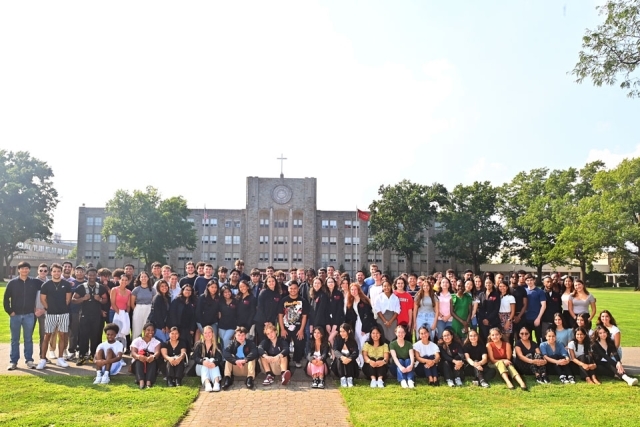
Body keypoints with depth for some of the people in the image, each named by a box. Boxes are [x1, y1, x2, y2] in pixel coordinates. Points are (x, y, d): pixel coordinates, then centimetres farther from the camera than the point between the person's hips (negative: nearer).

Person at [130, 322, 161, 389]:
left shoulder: (156, 342, 7)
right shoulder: (137, 340, 5)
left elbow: (157, 352, -15)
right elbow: (133, 353, -13)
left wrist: (153, 357, -41)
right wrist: (138, 356, -39)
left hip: (151, 365, 0)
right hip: (138, 364, 0)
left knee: (152, 359, -33)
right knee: (139, 359, -33)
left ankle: (149, 381, -52)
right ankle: (141, 381, -55)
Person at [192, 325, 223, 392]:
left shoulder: (216, 345, -1)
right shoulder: (199, 345, 0)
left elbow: (219, 358, -16)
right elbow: (195, 358, -13)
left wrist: (214, 363, -40)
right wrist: (203, 361, -35)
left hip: (213, 369, 0)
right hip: (201, 368, 0)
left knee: (212, 360, -29)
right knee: (206, 360, -28)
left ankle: (216, 382, -55)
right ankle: (206, 383, -56)